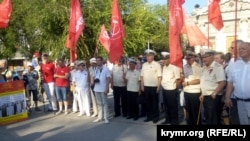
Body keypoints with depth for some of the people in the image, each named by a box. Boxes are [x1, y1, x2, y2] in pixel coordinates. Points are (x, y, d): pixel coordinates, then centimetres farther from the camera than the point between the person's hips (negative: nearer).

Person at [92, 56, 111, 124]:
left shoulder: (106, 69, -6)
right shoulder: (96, 69, 12)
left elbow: (108, 79, -10)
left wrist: (107, 88, -18)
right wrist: (94, 80, -4)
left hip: (103, 89, -6)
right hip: (96, 89, 6)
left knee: (105, 103, 0)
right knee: (99, 103, 12)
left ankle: (106, 118, 5)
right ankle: (100, 117, 19)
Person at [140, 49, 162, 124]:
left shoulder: (157, 65, -7)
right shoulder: (144, 65, 8)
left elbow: (159, 77, -10)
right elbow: (142, 76, 10)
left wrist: (158, 87, -14)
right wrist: (142, 86, 6)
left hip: (154, 87, -4)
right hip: (146, 87, 4)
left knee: (155, 102, 7)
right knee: (148, 102, 12)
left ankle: (156, 117, 19)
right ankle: (149, 116, 24)